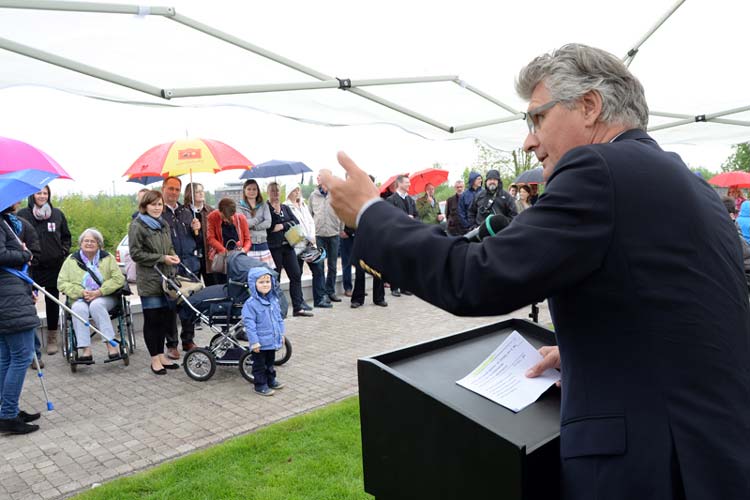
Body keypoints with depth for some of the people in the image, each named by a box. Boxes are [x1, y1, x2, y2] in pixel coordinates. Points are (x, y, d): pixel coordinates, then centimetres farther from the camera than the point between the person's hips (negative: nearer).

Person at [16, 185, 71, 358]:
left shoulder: (57, 214, 8)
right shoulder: (22, 215, 0)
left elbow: (66, 236, 16)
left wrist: (64, 252, 4)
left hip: (54, 266, 2)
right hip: (31, 267, -2)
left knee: (53, 303, 11)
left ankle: (52, 339, 24)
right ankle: (32, 349, 4)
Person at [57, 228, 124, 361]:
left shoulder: (107, 258, 10)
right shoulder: (71, 260, 13)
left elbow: (118, 279, -2)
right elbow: (61, 283, 6)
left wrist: (99, 292, -14)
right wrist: (81, 292, -11)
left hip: (104, 297, -1)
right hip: (80, 298, 1)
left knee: (96, 305, -35)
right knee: (79, 308, -32)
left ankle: (111, 345, -35)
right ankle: (86, 350, -37)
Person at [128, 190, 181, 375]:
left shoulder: (163, 224, 15)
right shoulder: (137, 226, -7)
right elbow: (136, 254, -12)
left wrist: (173, 255, 3)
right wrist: (162, 258, -16)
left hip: (166, 278, 6)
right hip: (149, 280, -6)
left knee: (165, 318, 8)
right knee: (152, 319, 1)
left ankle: (161, 355, 21)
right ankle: (155, 359, 12)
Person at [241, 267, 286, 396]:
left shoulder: (274, 300, 3)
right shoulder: (250, 304, -19)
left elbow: (279, 318, 13)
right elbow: (249, 324, -19)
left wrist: (281, 333, 13)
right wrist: (254, 342, -20)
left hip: (273, 340, 7)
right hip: (260, 342, -7)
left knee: (270, 362, 23)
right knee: (259, 365, 8)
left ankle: (271, 380, 39)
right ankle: (260, 385, 20)